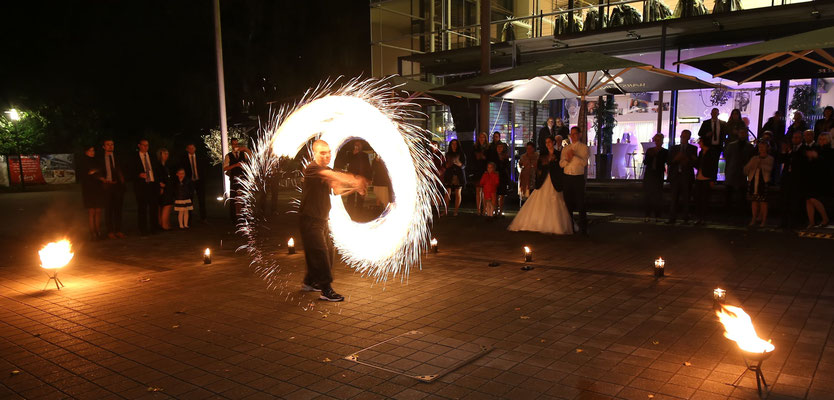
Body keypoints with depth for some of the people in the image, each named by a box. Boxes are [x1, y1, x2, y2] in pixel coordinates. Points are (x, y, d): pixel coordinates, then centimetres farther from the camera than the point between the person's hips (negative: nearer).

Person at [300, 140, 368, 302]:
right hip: (310, 220, -9)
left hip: (322, 220, 9)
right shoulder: (312, 168, -17)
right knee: (320, 253, -12)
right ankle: (326, 290, -9)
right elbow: (334, 175, -34)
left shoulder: (327, 171, 14)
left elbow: (337, 190, 8)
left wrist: (355, 188, -8)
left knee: (328, 252, 14)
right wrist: (355, 181, -46)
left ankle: (309, 282, 30)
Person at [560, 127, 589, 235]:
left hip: (578, 177, -4)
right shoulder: (565, 149, 15)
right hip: (567, 177, 4)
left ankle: (583, 228, 1)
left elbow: (584, 162, -10)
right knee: (568, 202, 8)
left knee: (580, 203, -4)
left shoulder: (583, 147, 3)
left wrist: (574, 156, -18)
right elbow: (561, 164, 6)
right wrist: (567, 159, -13)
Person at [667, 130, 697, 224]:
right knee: (674, 198, 1)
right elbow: (669, 162, 8)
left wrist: (687, 161, -17)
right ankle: (672, 218, 2)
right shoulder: (674, 148, 15)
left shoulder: (693, 149, 8)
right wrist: (676, 159, -11)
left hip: (687, 176, -2)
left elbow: (695, 163, 1)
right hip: (675, 175, 2)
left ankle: (686, 219, 3)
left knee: (686, 199, -1)